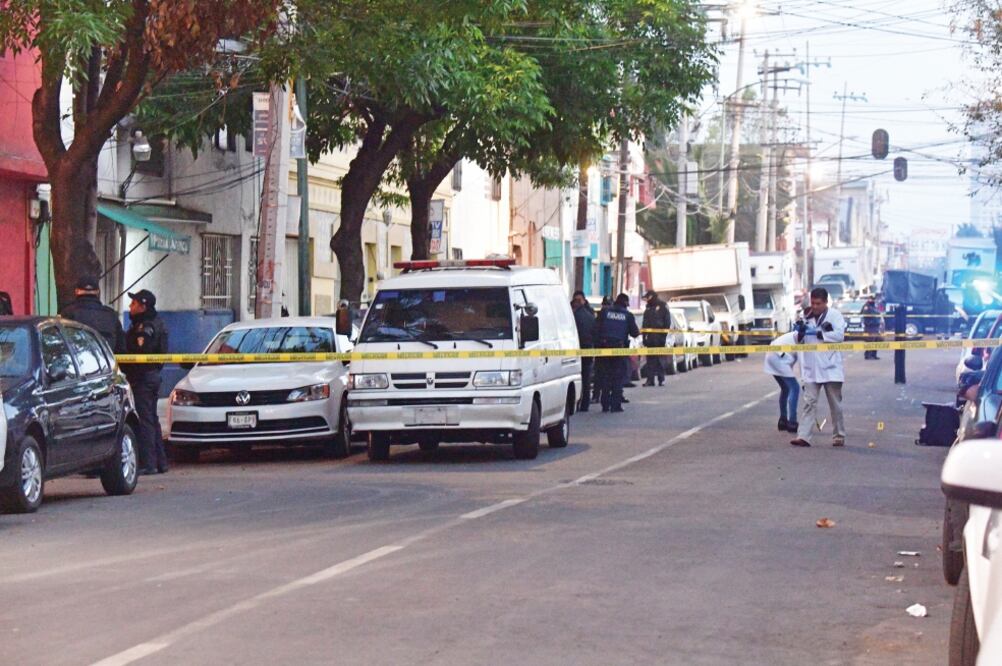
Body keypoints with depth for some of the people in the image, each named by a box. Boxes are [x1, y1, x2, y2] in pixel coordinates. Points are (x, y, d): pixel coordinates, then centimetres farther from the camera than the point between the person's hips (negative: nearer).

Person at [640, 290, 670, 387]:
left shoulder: (662, 306, -2)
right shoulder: (648, 308, 17)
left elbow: (667, 321, -5)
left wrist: (664, 335, -11)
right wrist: (644, 336, 13)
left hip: (659, 336, -5)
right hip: (650, 338, 5)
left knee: (660, 359, -2)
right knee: (650, 358, 3)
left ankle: (661, 379, 3)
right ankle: (650, 379, 3)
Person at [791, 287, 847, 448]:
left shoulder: (835, 315, -2)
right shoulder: (806, 317, 9)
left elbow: (839, 334, -14)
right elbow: (799, 341, 12)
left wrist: (819, 334, -18)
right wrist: (800, 333, -11)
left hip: (830, 367, -3)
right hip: (812, 368, 3)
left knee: (835, 404, 8)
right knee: (809, 402, -5)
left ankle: (839, 436, 19)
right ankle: (803, 436, -11)